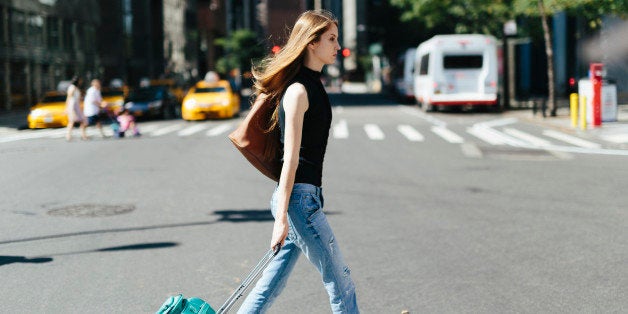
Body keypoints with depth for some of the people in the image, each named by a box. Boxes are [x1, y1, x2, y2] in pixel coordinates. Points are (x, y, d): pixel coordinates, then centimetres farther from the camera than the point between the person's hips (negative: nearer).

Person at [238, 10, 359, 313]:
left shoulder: (313, 83, 15)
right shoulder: (299, 90, -14)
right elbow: (291, 157, -19)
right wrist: (281, 217, -20)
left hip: (307, 195, 9)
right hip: (298, 197, -9)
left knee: (273, 282, 12)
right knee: (340, 282, 1)